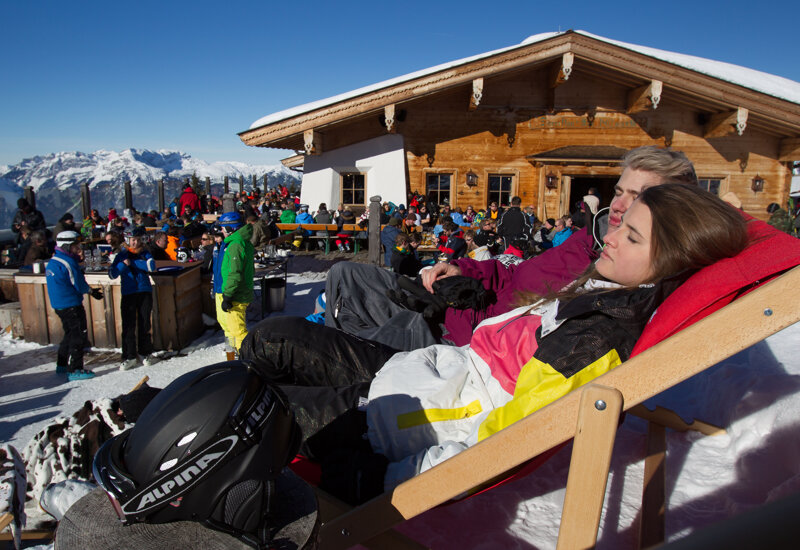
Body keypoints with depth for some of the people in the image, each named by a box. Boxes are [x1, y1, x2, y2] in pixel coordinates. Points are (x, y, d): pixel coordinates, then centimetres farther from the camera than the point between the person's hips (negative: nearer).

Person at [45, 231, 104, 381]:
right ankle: (74, 370, 0)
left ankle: (62, 365, 31)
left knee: (70, 333, 22)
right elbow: (79, 285, -15)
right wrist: (91, 291, 2)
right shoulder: (68, 263, -19)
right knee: (78, 335, -3)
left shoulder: (52, 262, 10)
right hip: (71, 305, -10)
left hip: (58, 305, 10)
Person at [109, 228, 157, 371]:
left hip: (145, 292, 0)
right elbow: (112, 274, -2)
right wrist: (123, 265, -16)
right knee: (128, 326, -3)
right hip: (128, 294, 0)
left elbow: (151, 266, -13)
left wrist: (133, 263, -13)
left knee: (144, 324, 5)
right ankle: (129, 356, 4)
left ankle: (146, 353, 18)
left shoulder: (145, 253, 7)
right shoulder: (122, 255, 7)